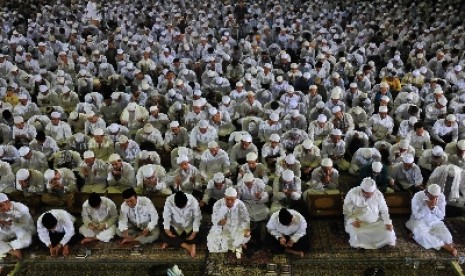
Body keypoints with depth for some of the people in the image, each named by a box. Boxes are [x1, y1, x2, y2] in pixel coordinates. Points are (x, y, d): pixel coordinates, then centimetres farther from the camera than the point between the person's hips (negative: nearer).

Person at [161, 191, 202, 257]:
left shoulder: (193, 201, -26)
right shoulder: (169, 201, -25)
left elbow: (197, 217, -19)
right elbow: (166, 216, -22)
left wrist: (194, 233, -25)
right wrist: (167, 230, -35)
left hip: (189, 227, 0)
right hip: (175, 226, 0)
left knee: (197, 237, -21)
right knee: (164, 235, -24)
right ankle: (187, 246, -29)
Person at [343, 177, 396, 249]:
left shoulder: (378, 194, -4)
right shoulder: (353, 193, -11)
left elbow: (384, 210, 3)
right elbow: (346, 209, -8)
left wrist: (388, 223, -12)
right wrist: (352, 220, -24)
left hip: (375, 223, 3)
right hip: (358, 223, -2)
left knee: (389, 231, -20)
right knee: (356, 234, -32)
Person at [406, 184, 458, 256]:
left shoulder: (441, 197, -12)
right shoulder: (417, 196, -21)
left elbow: (441, 216, -7)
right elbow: (417, 216, -19)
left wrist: (434, 207, -26)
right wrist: (427, 206, -31)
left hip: (435, 222, 3)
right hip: (419, 221, -2)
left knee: (446, 237, -26)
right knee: (421, 236, -36)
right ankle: (444, 245, -25)